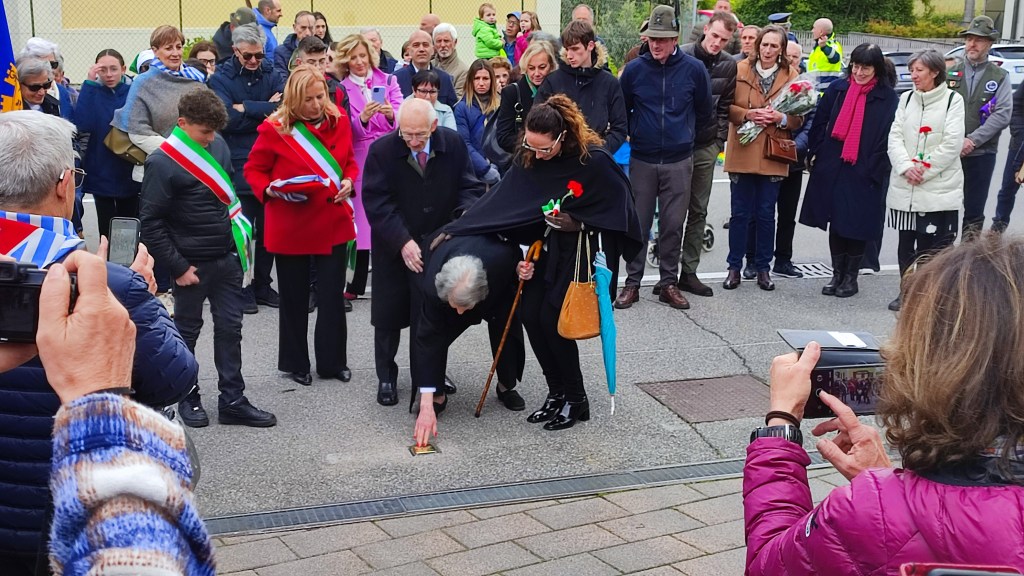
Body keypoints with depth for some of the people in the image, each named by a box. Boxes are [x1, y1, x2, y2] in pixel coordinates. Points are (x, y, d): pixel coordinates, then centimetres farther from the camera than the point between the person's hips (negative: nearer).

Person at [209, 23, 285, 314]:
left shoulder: (271, 74, 8)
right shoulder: (221, 79, -1)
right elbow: (229, 119, -15)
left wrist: (246, 108, -14)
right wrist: (267, 110, -12)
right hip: (239, 167, -3)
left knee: (268, 229, 9)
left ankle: (262, 285, 21)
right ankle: (241, 288, 12)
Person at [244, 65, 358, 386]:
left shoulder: (339, 121, 1)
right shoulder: (274, 129, -10)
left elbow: (350, 162, 14)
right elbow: (253, 170, 0)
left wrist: (349, 182, -7)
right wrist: (268, 189, -19)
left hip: (332, 223, 3)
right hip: (290, 226, -3)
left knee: (333, 297, 7)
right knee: (294, 299, 10)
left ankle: (333, 362, 23)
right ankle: (295, 363, 26)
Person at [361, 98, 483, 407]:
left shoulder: (454, 144, -8)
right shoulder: (381, 150, -15)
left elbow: (470, 187, -3)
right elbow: (377, 203, -18)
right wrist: (403, 241, -28)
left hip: (439, 243, 2)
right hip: (394, 248, -2)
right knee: (389, 315, 7)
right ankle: (386, 378, 23)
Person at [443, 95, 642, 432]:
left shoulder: (594, 161, -20)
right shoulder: (528, 159, -5)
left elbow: (620, 207, -11)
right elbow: (505, 204, -4)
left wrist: (579, 224, -19)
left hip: (582, 249, -6)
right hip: (548, 246, 6)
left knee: (551, 319, -13)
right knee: (530, 314, -4)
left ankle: (575, 400, 6)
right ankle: (557, 392, 14)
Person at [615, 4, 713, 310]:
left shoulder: (694, 69, -4)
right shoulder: (634, 70, -3)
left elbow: (704, 112, 9)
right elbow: (621, 112, 10)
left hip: (679, 161, 0)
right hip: (641, 160, 0)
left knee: (673, 225, 6)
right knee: (638, 224, 5)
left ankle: (668, 282, 17)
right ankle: (632, 282, 14)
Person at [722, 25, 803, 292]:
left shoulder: (791, 75, 2)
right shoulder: (740, 70, 1)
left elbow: (799, 117, 4)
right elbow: (727, 107, 1)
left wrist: (781, 118, -15)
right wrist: (747, 114, -16)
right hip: (742, 152, 0)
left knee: (766, 214, 7)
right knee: (740, 212, 4)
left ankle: (763, 268, 18)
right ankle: (734, 267, 14)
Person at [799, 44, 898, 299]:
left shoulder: (888, 98, -4)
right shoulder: (838, 89, 5)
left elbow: (888, 138, -5)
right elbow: (820, 123, 10)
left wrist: (875, 170, -9)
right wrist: (815, 153, 5)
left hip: (864, 174, -3)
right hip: (832, 169, 3)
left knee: (856, 225, 3)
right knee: (835, 222, 9)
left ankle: (851, 276, 17)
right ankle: (837, 273, 21)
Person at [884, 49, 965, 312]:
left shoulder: (953, 100, -1)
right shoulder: (906, 99, 11)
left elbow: (953, 143, -8)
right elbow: (895, 136, 4)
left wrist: (924, 170, -11)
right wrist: (906, 167, -11)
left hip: (939, 189, -4)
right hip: (904, 188, 4)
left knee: (936, 243, -4)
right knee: (906, 241, 10)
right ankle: (906, 291, 21)